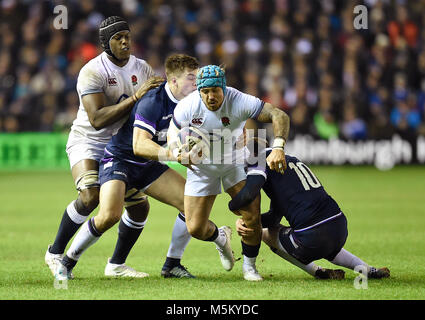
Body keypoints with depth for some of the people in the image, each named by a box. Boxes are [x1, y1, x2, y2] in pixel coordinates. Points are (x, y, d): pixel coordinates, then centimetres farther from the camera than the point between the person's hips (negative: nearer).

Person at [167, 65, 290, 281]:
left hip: (235, 161, -1)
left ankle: (249, 265, 14)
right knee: (195, 228, -6)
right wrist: (179, 152, -29)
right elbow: (172, 133, -6)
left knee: (252, 217, -14)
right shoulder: (186, 107, -23)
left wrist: (278, 148, -45)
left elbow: (279, 116, -30)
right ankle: (220, 237, 33)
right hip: (201, 166, 1)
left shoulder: (239, 102, -29)